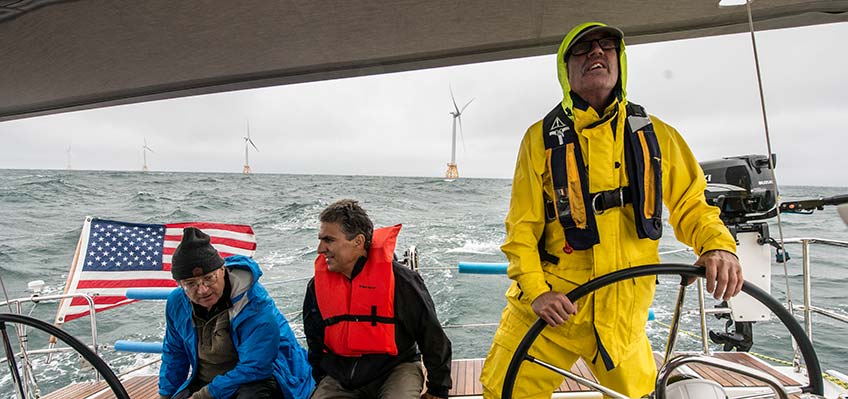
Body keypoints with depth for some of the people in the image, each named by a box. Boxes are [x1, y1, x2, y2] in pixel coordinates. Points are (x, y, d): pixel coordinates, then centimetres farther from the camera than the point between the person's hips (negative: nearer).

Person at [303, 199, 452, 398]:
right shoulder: (317, 286, 2)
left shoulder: (400, 279, -13)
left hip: (396, 369, -3)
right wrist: (322, 383, 15)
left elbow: (432, 337, -4)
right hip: (340, 378, 4)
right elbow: (315, 344, 18)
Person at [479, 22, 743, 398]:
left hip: (624, 310, 2)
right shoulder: (541, 138, -2)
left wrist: (718, 244, -12)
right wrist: (535, 290, -15)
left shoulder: (656, 134, 4)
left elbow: (690, 204, 8)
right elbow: (522, 227, -3)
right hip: (552, 304, -2)